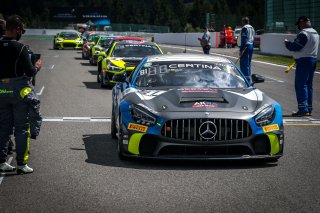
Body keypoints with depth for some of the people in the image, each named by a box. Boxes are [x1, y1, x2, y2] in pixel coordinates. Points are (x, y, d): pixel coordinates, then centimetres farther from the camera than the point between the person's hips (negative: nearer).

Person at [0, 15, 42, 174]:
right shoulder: (20, 48, -15)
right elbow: (30, 72, -14)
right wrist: (37, 66, 5)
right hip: (18, 89, -5)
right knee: (22, 128, 4)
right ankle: (21, 164, 5)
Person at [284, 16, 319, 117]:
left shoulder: (303, 34, -16)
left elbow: (295, 47, -18)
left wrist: (287, 43, 1)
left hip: (304, 61, -10)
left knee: (300, 85, -9)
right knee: (308, 85, 14)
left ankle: (303, 109, -15)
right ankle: (309, 109, 17)